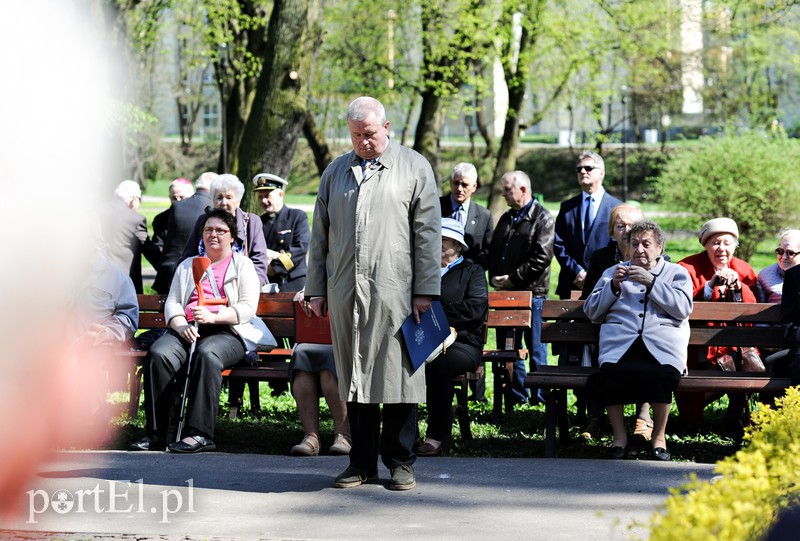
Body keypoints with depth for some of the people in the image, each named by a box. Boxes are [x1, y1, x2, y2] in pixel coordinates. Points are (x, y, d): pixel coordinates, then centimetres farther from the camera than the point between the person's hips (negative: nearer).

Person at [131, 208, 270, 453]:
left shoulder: (243, 265, 15)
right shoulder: (187, 265, 28)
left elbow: (248, 308, 2)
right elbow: (172, 302, 16)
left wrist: (213, 316, -14)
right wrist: (180, 325, -7)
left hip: (226, 332, -3)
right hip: (186, 330, 3)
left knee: (207, 355, -39)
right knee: (158, 354, -30)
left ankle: (200, 433, -42)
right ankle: (155, 432, -31)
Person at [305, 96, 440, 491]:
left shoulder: (414, 167, 6)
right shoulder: (335, 173, 18)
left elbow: (427, 233, 1)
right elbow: (319, 235, 19)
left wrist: (426, 290, -5)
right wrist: (315, 289, 11)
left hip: (394, 291, -3)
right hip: (344, 292, 4)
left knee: (397, 375, -3)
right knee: (354, 377, 5)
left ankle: (400, 461, 6)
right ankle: (362, 462, 11)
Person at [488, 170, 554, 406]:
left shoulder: (542, 218, -5)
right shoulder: (506, 218, 17)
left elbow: (542, 257, -14)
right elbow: (494, 251, 22)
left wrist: (513, 278, -15)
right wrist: (494, 277, 3)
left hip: (532, 292, -7)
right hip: (505, 292, 7)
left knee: (536, 349, -2)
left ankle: (540, 399, 4)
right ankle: (516, 397, 16)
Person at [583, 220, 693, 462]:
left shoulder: (676, 273, 22)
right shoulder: (614, 272, 29)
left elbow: (683, 308, 3)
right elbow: (591, 312, 19)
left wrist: (651, 282, -4)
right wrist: (613, 286, 4)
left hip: (661, 344, -1)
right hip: (620, 342, 1)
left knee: (663, 375, -35)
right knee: (609, 373, -34)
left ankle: (659, 437, -15)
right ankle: (619, 436, -17)